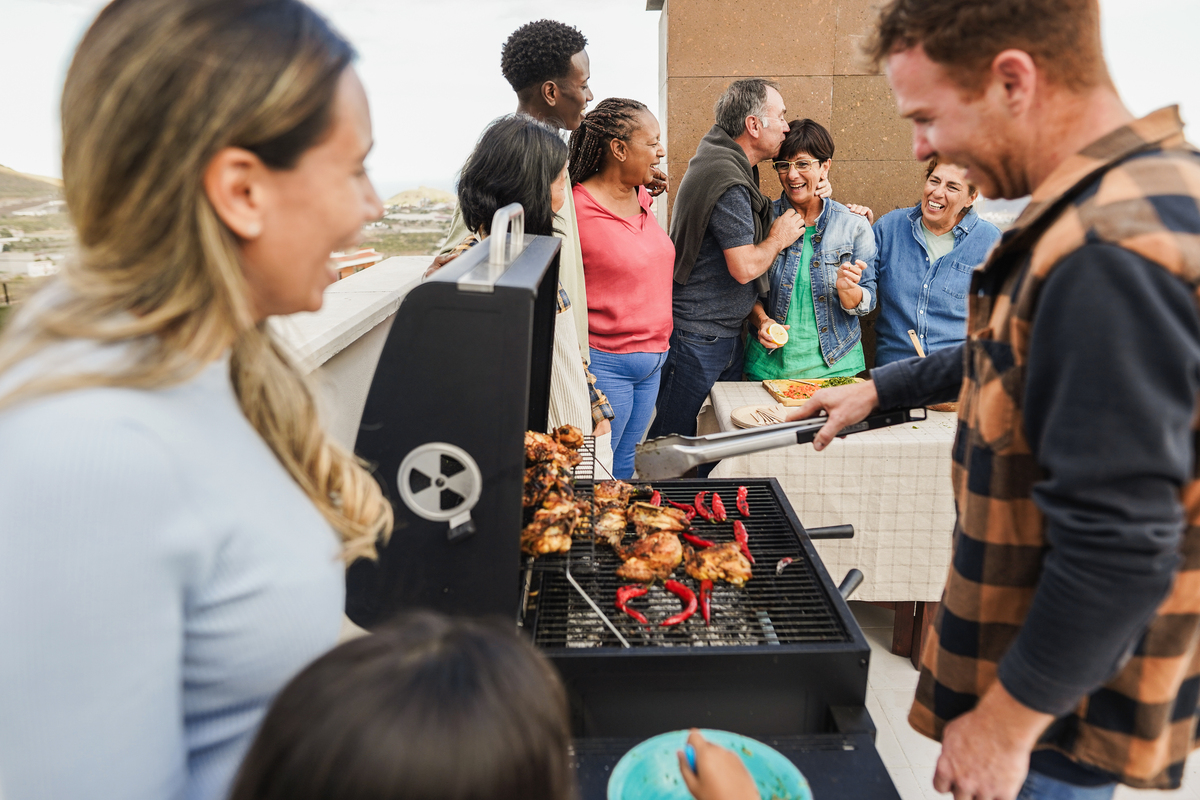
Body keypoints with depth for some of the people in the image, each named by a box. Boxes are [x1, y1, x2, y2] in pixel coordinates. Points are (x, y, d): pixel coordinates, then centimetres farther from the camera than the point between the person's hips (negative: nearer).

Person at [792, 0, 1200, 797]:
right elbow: (1013, 360, 19)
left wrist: (1007, 722, -20)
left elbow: (1118, 546, -31)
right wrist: (879, 389, 18)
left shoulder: (1112, 253, -31)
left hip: (1069, 696, -9)